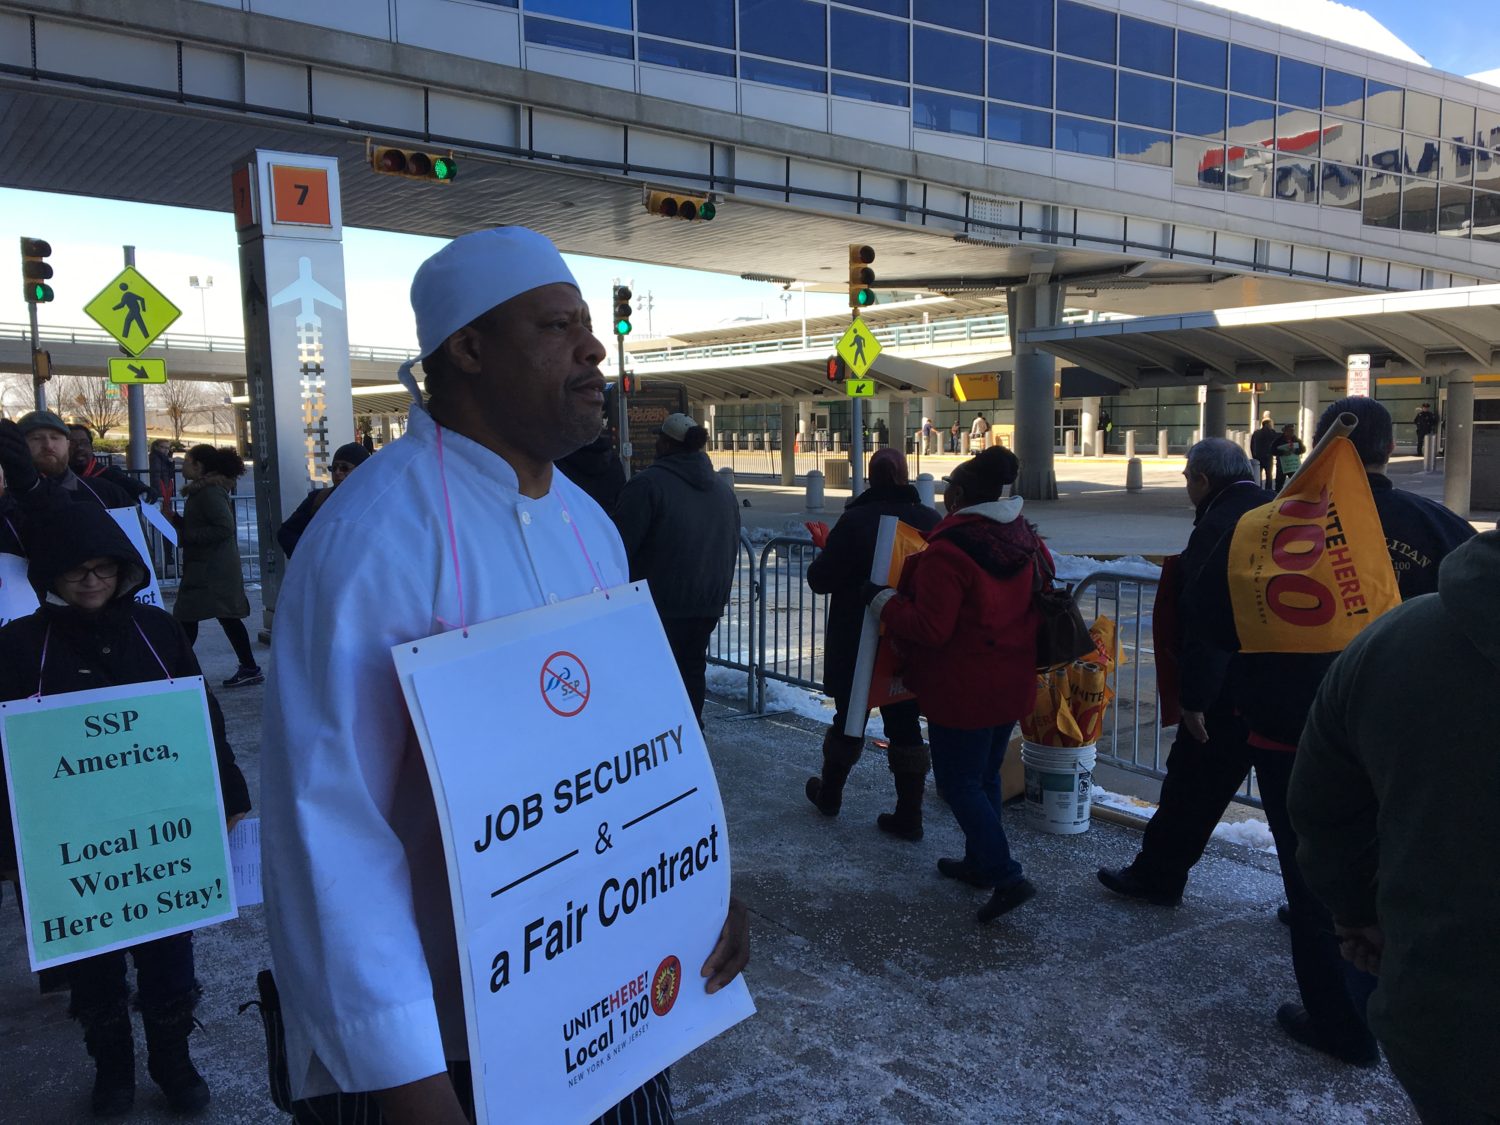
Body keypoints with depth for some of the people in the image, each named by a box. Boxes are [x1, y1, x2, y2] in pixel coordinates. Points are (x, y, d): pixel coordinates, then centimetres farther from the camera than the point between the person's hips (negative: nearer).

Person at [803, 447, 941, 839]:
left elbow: (821, 580, -13)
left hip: (856, 645, -3)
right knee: (905, 724, 8)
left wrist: (825, 549, 7)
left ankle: (829, 794, 32)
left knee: (849, 718, 13)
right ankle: (908, 815, 10)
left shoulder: (855, 520, -16)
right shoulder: (929, 520, -3)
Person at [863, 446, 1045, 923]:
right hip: (1013, 686, 8)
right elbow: (1042, 610, 13)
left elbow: (930, 628, -23)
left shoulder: (948, 551, -22)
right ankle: (980, 861, 33)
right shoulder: (1028, 541, 3)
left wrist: (882, 599, -11)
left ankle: (1005, 875, -3)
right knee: (986, 775, 21)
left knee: (958, 781, 3)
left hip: (964, 692, -8)